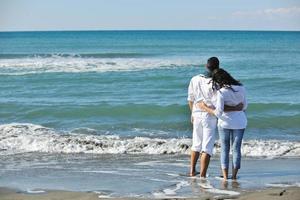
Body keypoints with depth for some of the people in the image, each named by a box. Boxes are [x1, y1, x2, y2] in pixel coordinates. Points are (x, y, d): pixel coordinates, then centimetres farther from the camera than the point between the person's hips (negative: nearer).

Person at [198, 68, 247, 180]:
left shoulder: (221, 92, -18)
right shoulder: (241, 88, -3)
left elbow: (218, 113, -19)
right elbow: (244, 106, 8)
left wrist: (205, 108, -7)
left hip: (225, 122, -3)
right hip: (240, 123, 3)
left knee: (225, 149, 8)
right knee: (236, 149, 10)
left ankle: (225, 176, 7)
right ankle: (234, 176, 12)